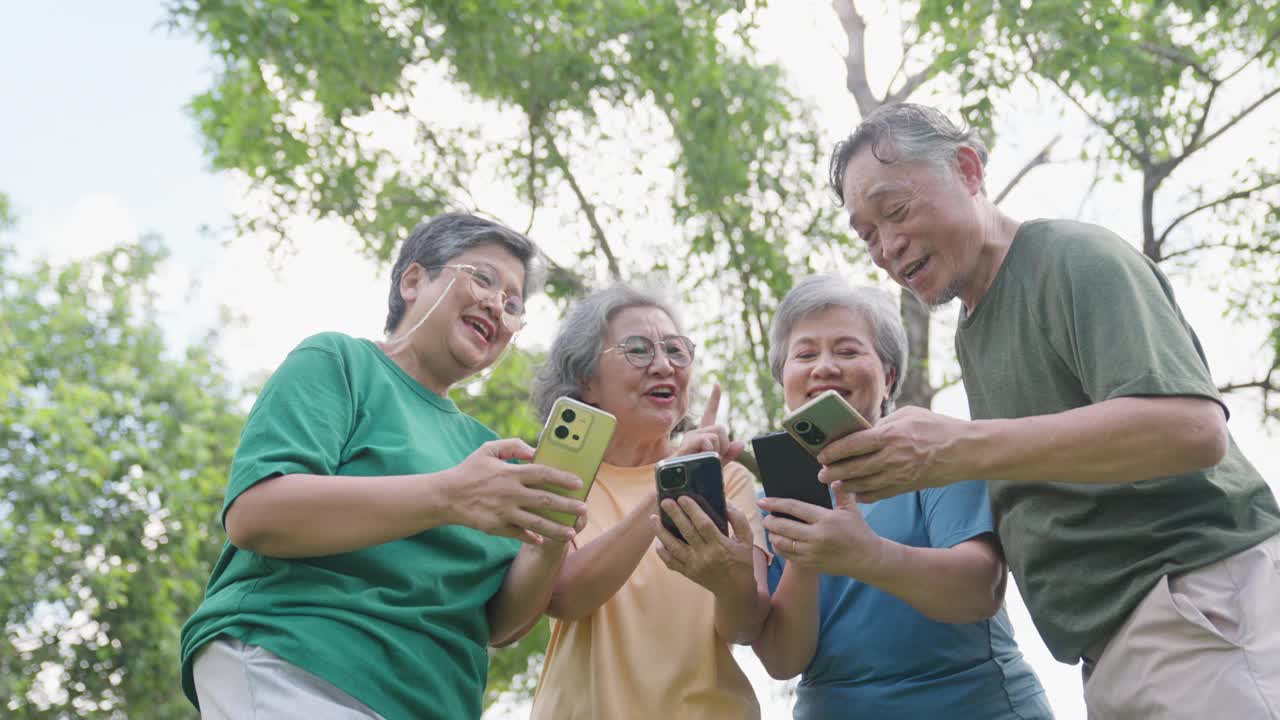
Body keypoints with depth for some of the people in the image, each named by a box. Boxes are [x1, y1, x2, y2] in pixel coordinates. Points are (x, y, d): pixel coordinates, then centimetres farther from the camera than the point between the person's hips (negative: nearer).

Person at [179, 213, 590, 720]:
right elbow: (253, 513, -15)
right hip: (297, 674, -6)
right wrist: (446, 497, -25)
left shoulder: (481, 446, 17)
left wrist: (548, 548, -11)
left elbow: (500, 625, 11)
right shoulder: (336, 361, 1)